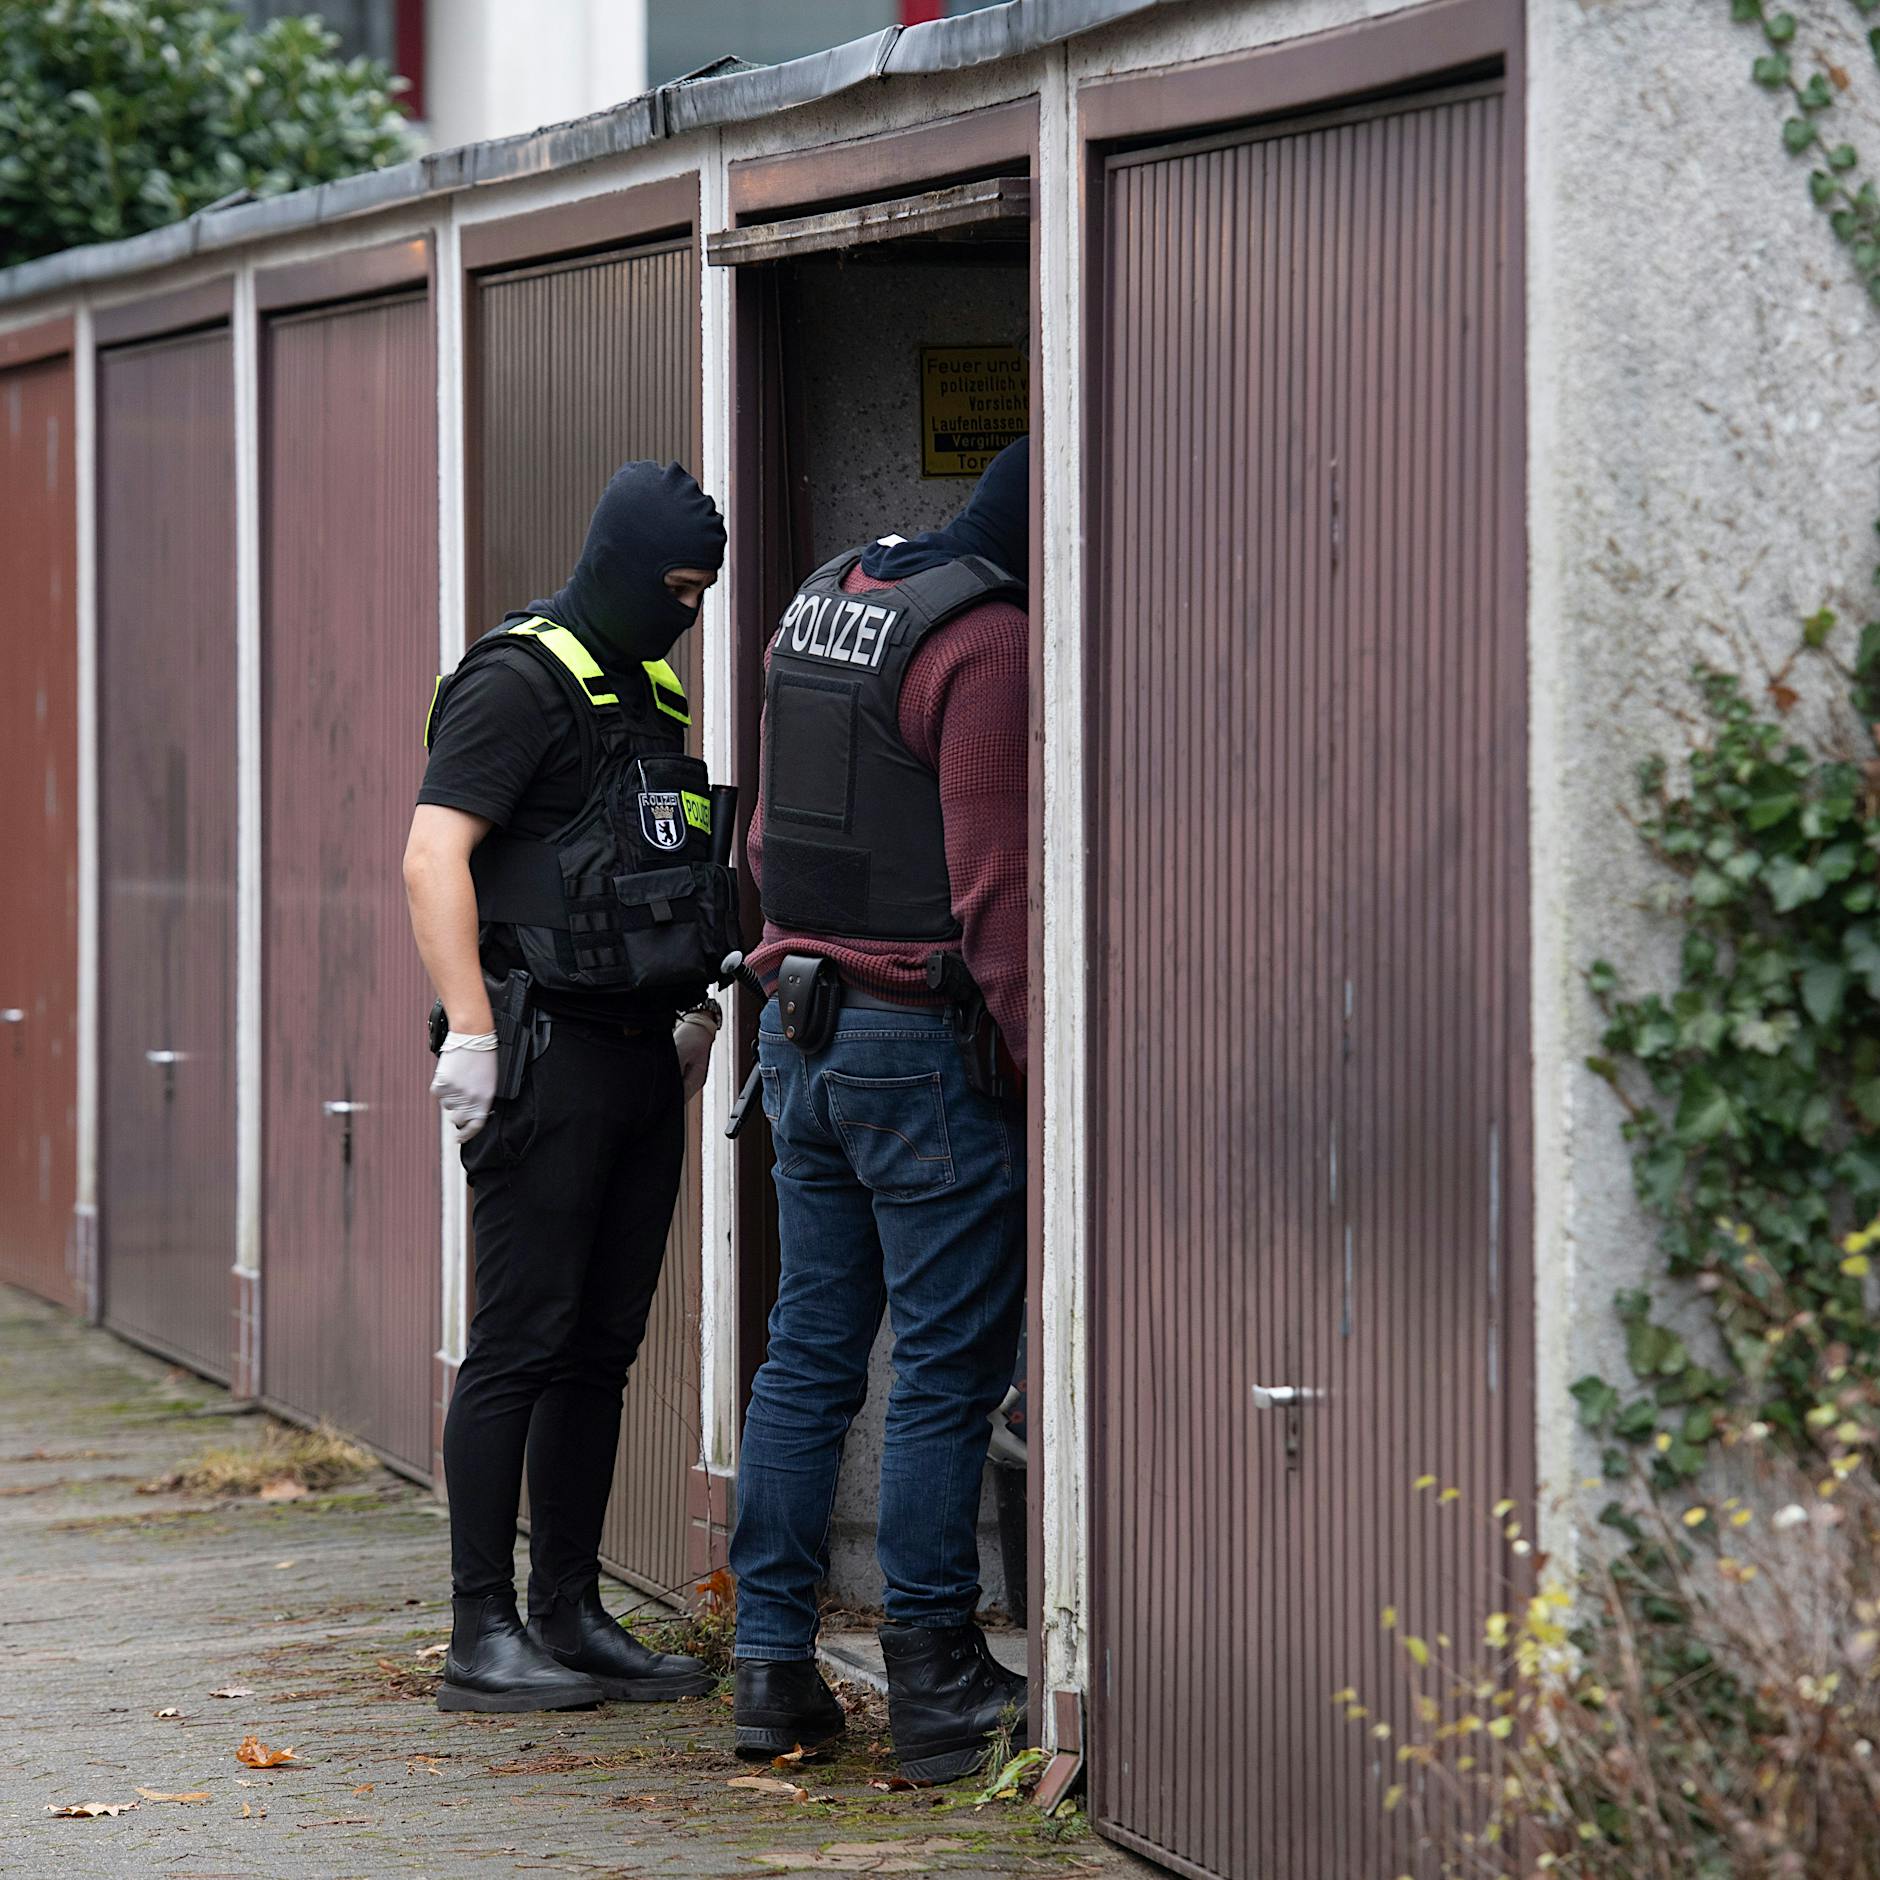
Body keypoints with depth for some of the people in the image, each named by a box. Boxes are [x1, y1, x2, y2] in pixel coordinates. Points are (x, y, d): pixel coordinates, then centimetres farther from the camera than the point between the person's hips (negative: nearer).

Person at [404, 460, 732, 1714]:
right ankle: (484, 1635, -4)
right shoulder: (518, 684, -9)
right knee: (522, 1343, -7)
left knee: (602, 1348, 10)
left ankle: (572, 1613, 17)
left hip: (641, 1056, 9)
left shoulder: (652, 692, 18)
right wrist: (471, 1032, -22)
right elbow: (433, 861, -17)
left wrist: (700, 1007, 23)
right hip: (548, 1053, -9)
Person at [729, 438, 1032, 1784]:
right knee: (948, 1368, -2)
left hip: (804, 1027, 8)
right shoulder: (987, 648, -15)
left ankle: (773, 1666, 13)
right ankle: (937, 1691, 0)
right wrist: (1054, 1067, -16)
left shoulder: (826, 602, 12)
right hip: (928, 1041, -8)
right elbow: (996, 894, -19)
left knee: (810, 1352, 12)